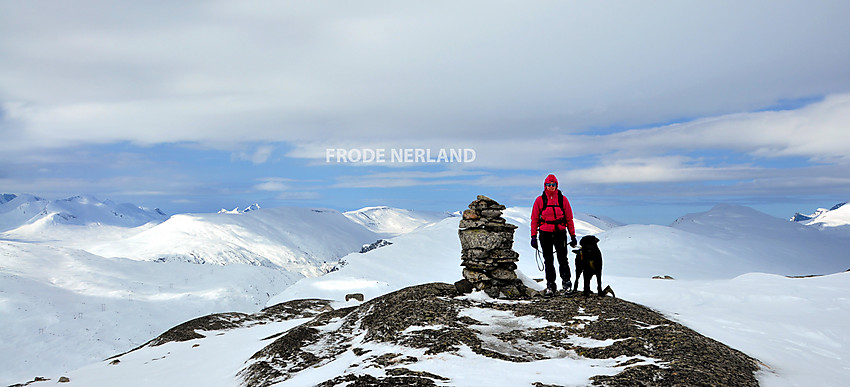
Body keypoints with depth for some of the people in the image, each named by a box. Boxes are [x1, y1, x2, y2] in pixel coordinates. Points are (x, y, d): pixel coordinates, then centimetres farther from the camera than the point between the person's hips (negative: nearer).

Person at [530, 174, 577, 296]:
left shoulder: (562, 199, 4)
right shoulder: (540, 200, 4)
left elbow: (569, 218, 8)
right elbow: (534, 219, 6)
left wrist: (573, 235, 5)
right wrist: (533, 236, 1)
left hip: (560, 232, -1)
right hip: (545, 233, 1)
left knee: (562, 259, -6)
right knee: (548, 260, 6)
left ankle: (566, 282, 6)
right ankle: (550, 285, 12)